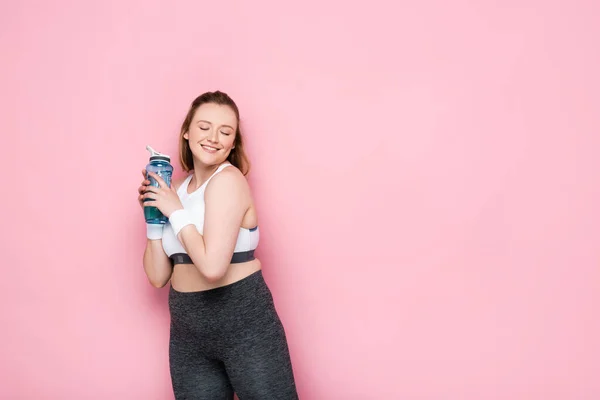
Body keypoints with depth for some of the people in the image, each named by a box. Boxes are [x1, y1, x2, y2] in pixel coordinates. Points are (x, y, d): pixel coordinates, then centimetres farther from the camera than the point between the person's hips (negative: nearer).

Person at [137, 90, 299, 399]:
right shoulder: (177, 190, 7)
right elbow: (157, 276, 6)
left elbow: (212, 266, -24)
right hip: (188, 332, 6)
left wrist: (176, 212, -14)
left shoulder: (228, 179, -13)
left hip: (243, 321, -6)